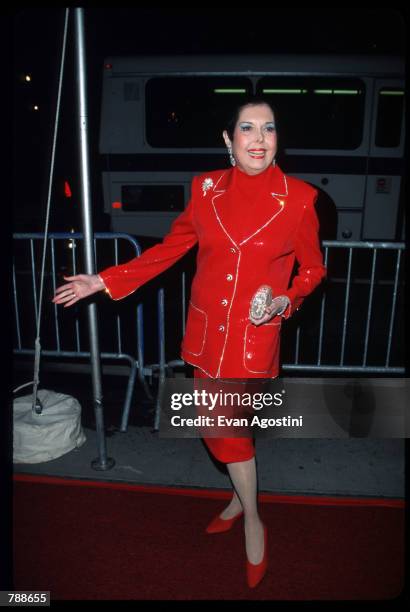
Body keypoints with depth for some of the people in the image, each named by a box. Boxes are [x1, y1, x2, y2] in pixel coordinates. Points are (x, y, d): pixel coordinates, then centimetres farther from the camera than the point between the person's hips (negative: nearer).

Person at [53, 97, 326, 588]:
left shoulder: (298, 198, -7)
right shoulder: (207, 188, -1)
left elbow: (312, 268, 4)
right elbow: (170, 248, 5)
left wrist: (285, 300, -16)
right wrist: (105, 281, 3)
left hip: (255, 334, -3)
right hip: (206, 329, 3)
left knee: (227, 427, -1)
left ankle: (252, 521, 29)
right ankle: (243, 499, 43)